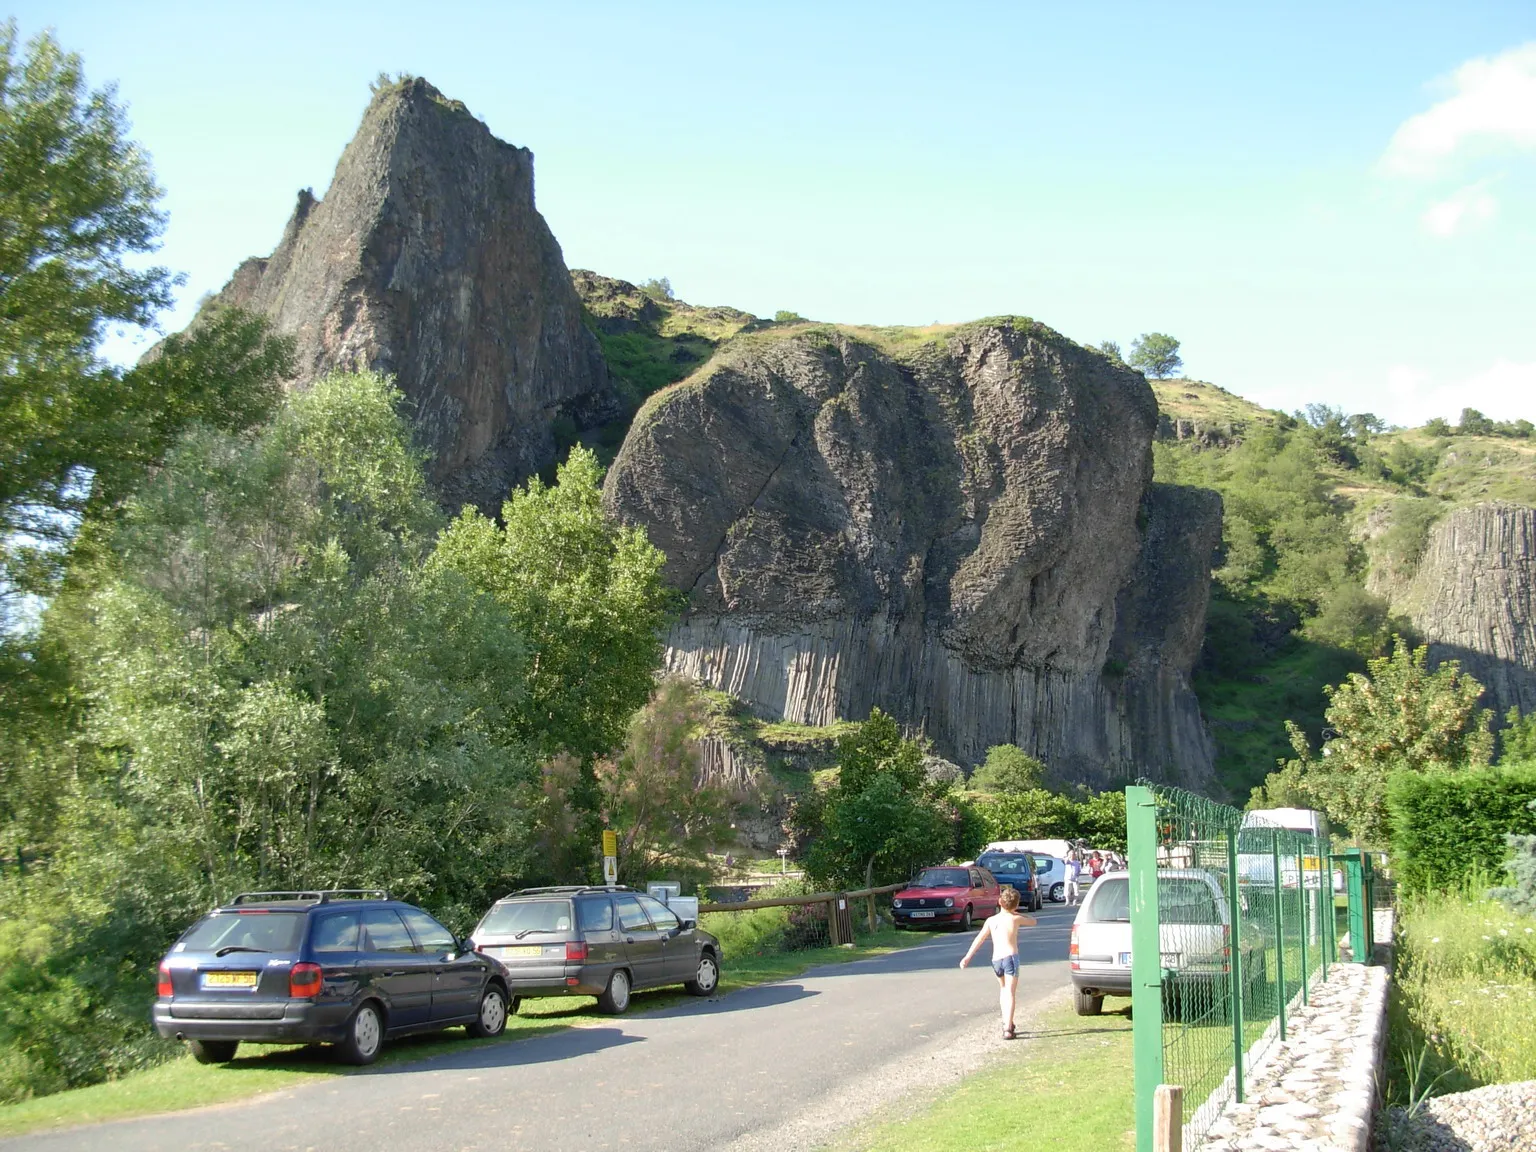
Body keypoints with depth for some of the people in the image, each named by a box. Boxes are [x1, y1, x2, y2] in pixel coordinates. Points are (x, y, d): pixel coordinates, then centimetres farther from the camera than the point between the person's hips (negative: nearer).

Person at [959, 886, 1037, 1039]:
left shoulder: (991, 920, 8)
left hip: (996, 960, 4)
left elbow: (979, 939, 4)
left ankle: (1006, 1022, 29)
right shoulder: (1015, 919, 1)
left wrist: (968, 956, 6)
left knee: (1003, 989, 26)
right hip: (1010, 957, -4)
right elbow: (1033, 921, 18)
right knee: (1010, 993, -6)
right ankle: (1007, 1028, -18)